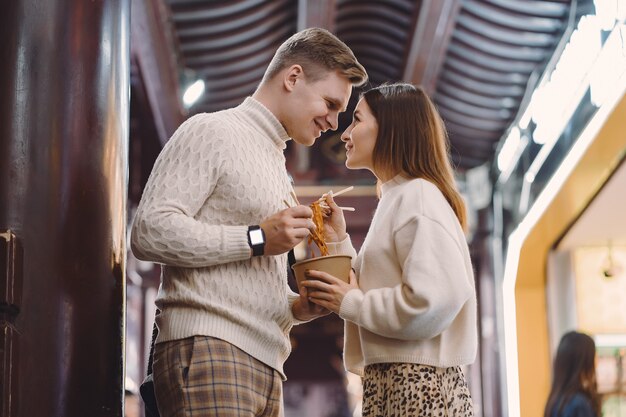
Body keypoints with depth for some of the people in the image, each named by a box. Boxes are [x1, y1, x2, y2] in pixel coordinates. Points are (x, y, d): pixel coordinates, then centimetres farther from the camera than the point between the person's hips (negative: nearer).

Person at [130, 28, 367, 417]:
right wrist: (257, 238, -12)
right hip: (207, 348, -8)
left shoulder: (277, 168, 28)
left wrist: (296, 306, 10)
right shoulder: (212, 132, 2)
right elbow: (150, 231, -12)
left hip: (265, 363, 8)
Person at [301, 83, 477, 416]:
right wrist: (338, 240, 11)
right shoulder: (396, 199, 19)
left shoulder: (417, 195, -10)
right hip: (388, 384, 9)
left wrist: (350, 303, -12)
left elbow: (436, 299, -22)